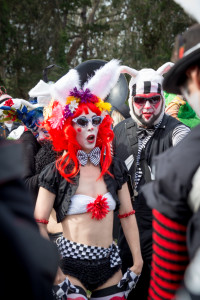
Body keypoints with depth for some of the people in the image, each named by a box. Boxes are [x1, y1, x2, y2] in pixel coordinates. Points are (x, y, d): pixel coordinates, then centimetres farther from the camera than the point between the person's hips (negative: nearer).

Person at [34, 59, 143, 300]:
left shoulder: (114, 167, 5)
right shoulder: (56, 173, -6)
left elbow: (127, 215, 9)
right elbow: (39, 224, -5)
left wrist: (138, 261, 6)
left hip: (108, 263, 4)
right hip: (70, 264, -3)